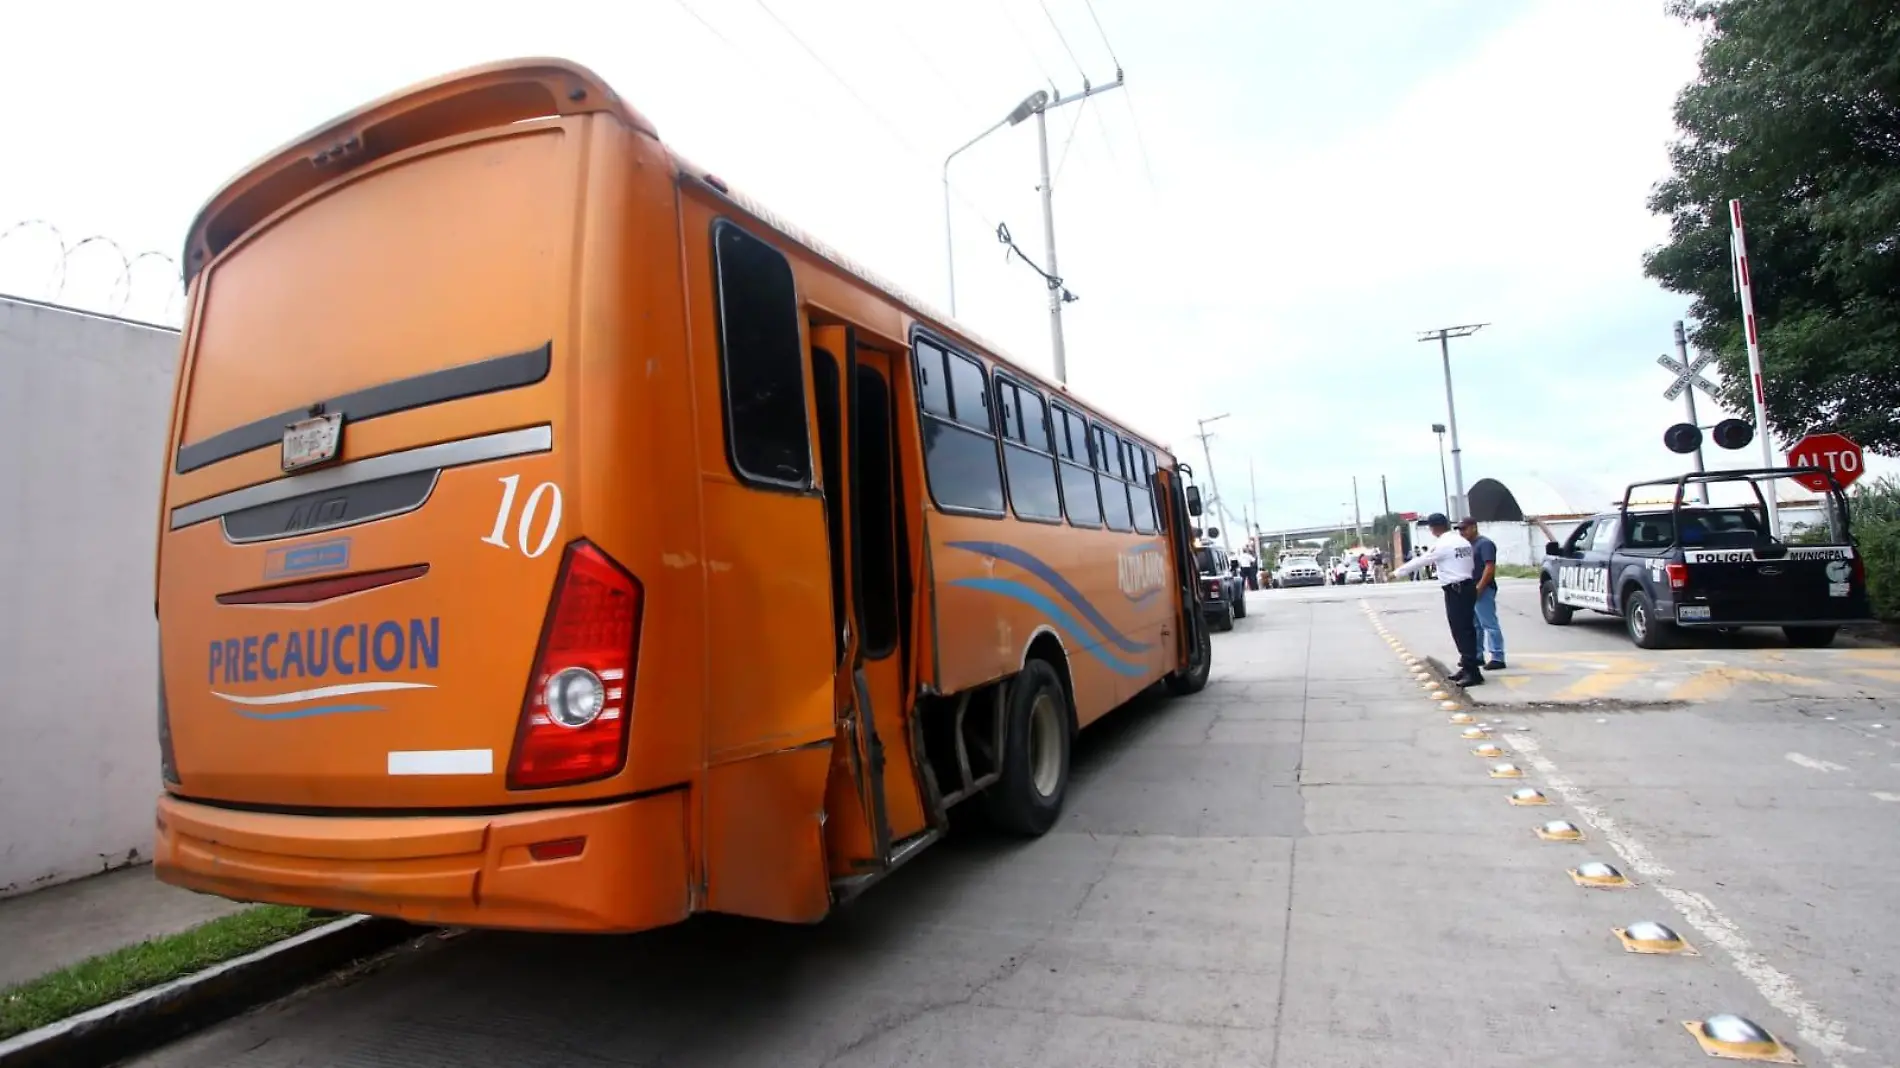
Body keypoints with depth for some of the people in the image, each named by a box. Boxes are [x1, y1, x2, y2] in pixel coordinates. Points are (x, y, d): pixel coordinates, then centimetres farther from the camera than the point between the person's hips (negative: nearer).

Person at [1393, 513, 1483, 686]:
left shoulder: (1442, 544, -13)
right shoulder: (1463, 541, 13)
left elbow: (1420, 561, -8)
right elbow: (1469, 565, 14)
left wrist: (1398, 572, 3)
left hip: (1455, 590, -9)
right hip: (1468, 587, 9)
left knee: (1461, 631, -6)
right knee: (1466, 629, 14)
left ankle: (1473, 673, -6)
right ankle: (1468, 668, 22)